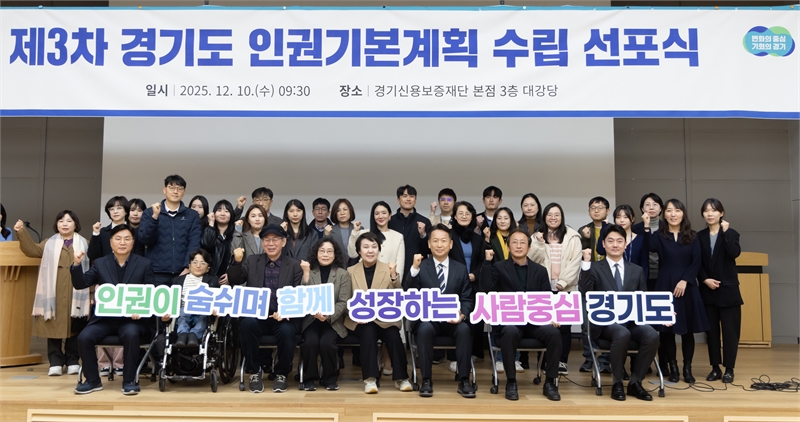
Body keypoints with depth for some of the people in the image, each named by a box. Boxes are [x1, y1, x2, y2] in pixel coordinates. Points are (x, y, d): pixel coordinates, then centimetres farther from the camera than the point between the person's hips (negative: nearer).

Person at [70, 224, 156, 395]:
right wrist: (77, 265, -15)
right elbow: (80, 284, 3)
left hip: (132, 319, -2)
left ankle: (129, 381, -15)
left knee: (131, 334, -34)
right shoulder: (100, 263, 11)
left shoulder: (144, 264, 4)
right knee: (84, 337, -23)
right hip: (105, 318, 3)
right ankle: (92, 380, -1)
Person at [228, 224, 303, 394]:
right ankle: (255, 372, -10)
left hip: (282, 317, -1)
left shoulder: (295, 265, 6)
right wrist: (237, 262, -17)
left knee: (287, 331, -33)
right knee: (247, 324, -32)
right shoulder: (252, 261, 12)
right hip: (256, 316, 1)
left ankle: (281, 374, -4)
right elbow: (234, 282, 0)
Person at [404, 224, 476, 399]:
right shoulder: (421, 267, 5)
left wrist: (462, 314, -14)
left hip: (453, 320, 1)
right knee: (425, 329, -34)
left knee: (464, 329, -30)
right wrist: (414, 269, -22)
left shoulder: (461, 269, 11)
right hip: (428, 319, -1)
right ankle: (426, 380, -22)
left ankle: (464, 380, -19)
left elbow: (467, 299, 8)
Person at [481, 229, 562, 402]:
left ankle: (549, 383, -11)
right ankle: (511, 382, -20)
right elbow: (486, 290, -10)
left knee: (554, 333, -27)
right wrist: (487, 262, -14)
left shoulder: (540, 270, 14)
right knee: (510, 332, -36)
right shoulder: (499, 267, 7)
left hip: (535, 321, 2)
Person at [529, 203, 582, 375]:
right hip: (544, 287, 1)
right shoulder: (537, 236, 10)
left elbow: (575, 262, -3)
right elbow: (533, 260, 1)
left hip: (566, 288, -1)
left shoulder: (572, 237, 4)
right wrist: (539, 243, -11)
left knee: (564, 325, -2)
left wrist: (563, 282, -11)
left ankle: (562, 361, 7)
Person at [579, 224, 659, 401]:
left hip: (632, 321, 3)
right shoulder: (595, 268, 6)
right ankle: (617, 383, -15)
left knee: (652, 335, -27)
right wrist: (586, 263, -19)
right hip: (606, 322, -3)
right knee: (623, 334, -35)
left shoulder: (637, 271, 17)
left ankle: (635, 382, -10)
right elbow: (584, 292, -12)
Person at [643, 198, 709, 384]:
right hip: (665, 286, -1)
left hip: (687, 287, 1)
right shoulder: (659, 235, 3)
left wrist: (684, 281, -11)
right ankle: (673, 368, 13)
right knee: (667, 329, 2)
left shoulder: (692, 237, 6)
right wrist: (647, 227, -25)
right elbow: (652, 247, -20)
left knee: (688, 329, 4)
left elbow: (697, 262, -1)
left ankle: (687, 368, 15)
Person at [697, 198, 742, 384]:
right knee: (711, 330, 5)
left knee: (729, 330, 0)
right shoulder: (699, 236, 7)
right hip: (707, 290, 2)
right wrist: (705, 279, -10)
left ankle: (729, 369, 7)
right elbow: (696, 263, 4)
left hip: (728, 289, -2)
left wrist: (725, 232, -16)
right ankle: (715, 368, 13)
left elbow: (735, 253, -18)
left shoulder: (731, 233, 1)